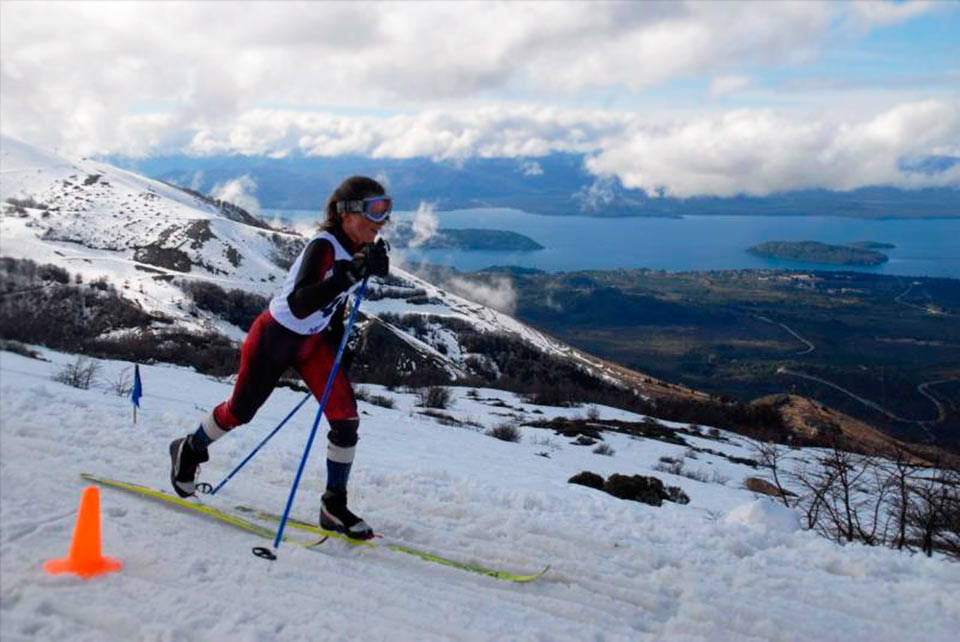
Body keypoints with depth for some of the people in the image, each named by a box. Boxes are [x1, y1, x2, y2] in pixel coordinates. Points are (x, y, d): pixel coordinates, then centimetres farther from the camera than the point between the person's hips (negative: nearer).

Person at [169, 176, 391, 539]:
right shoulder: (323, 247, -29)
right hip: (274, 338, -6)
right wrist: (351, 274, -49)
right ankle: (189, 451, 44)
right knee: (240, 411, 14)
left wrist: (336, 352, 17)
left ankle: (334, 507, 9)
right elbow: (299, 305, -41)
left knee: (346, 419, -5)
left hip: (313, 342, 7)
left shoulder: (360, 249, -5)